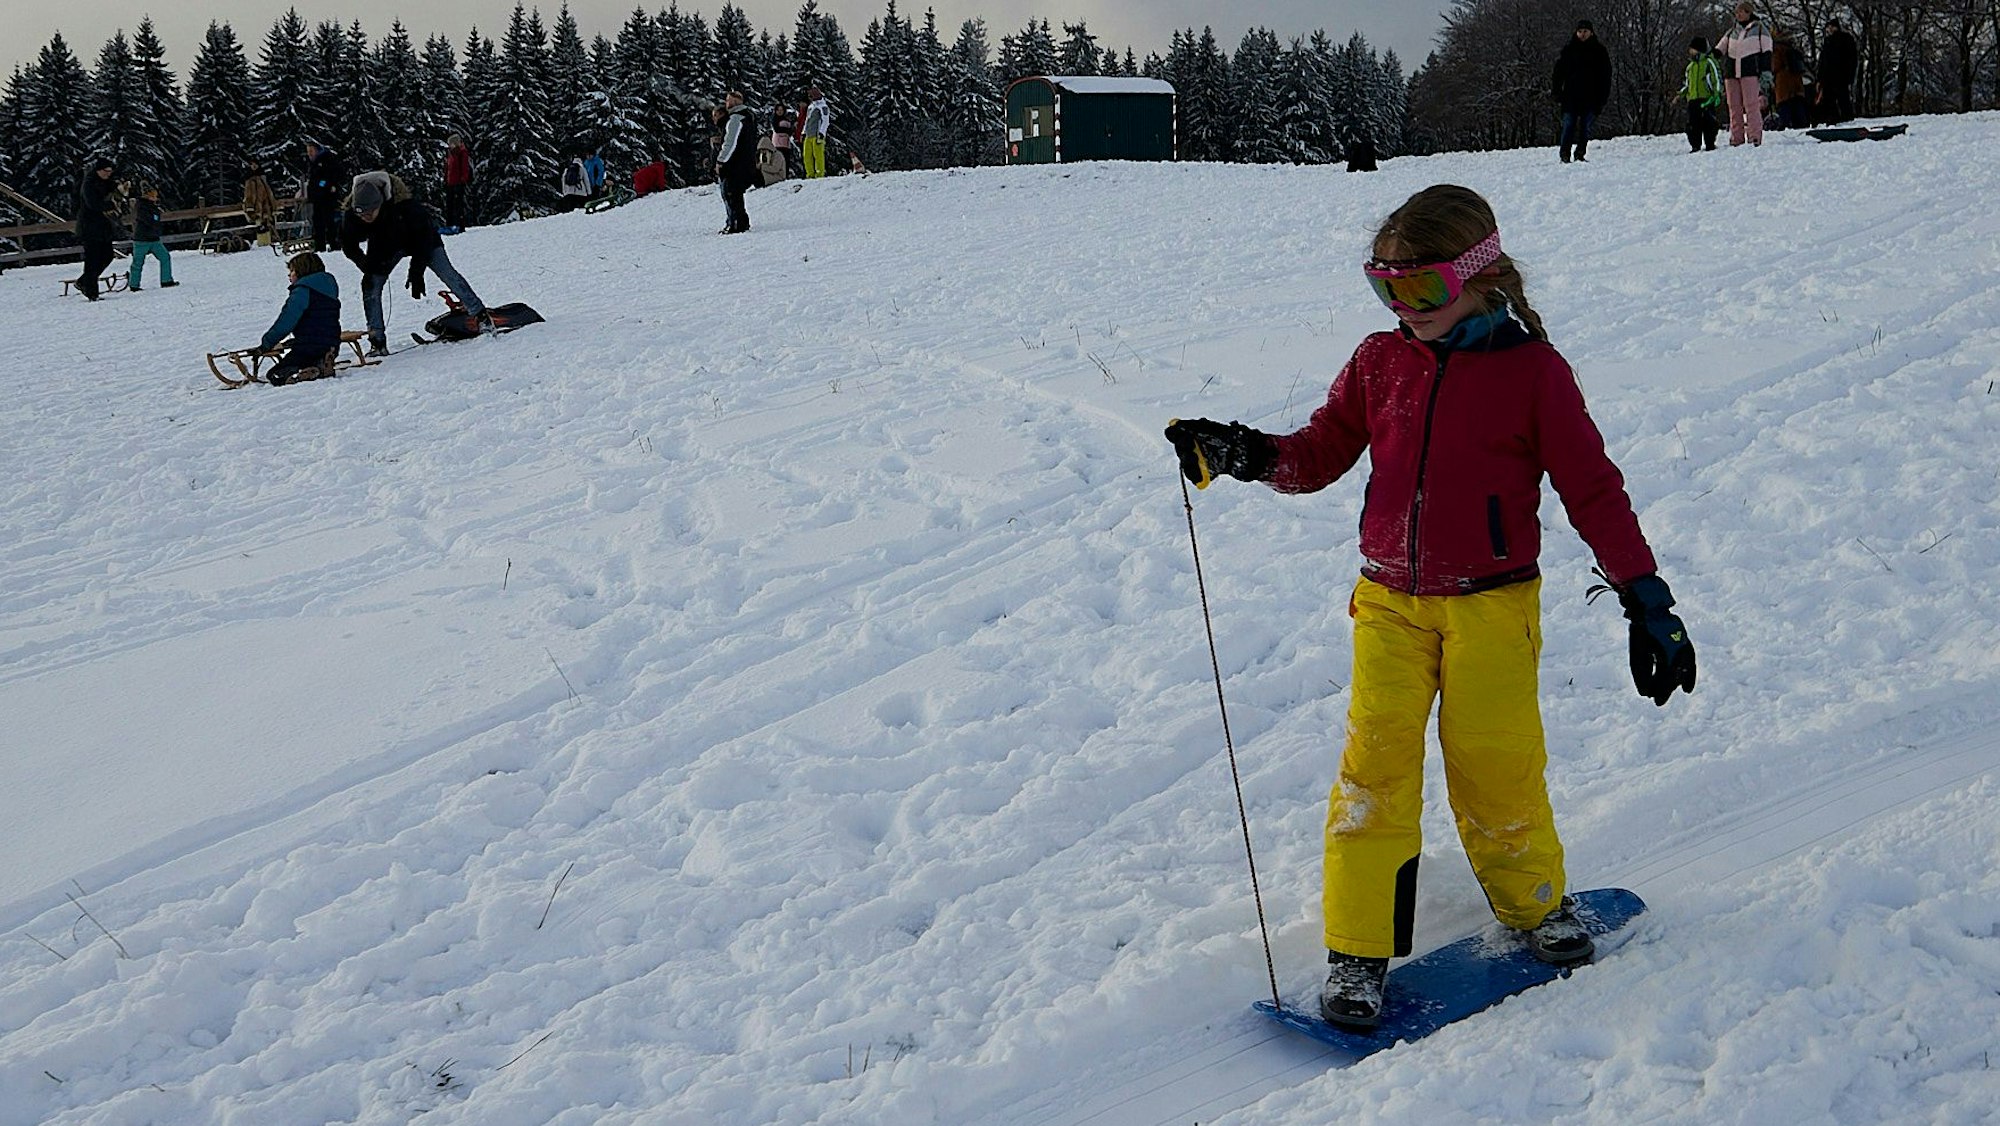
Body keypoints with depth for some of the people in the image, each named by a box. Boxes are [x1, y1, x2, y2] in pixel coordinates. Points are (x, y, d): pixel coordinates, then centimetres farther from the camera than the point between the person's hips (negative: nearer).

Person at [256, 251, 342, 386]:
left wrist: (266, 343, -8)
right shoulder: (329, 287, 17)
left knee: (274, 375, -1)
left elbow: (286, 322, -16)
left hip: (309, 349, -9)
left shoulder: (303, 290, -11)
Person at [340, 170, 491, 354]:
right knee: (371, 285, -9)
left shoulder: (404, 205, -40)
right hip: (384, 247, 3)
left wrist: (416, 273, -25)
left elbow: (424, 236, -26)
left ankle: (481, 315, 3)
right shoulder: (351, 216, -30)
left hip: (420, 239, -3)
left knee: (447, 274, -11)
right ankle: (378, 342, -4)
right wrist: (369, 267, -24)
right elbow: (349, 245, -11)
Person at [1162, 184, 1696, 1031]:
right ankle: (1358, 950, 3)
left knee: (1494, 761, 1)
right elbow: (1318, 456, 13)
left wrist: (1647, 601, -4)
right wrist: (1242, 454, -6)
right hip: (1390, 603, 3)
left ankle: (1533, 904, 28)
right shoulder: (1379, 363, 6)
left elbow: (1593, 490, -2)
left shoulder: (1532, 371, -4)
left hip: (1491, 605, -2)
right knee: (1375, 762, -4)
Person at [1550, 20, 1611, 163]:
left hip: (1591, 97, 1)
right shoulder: (1569, 49, 6)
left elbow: (1606, 76, 8)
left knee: (1586, 127, 1)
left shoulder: (1599, 51, 7)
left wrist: (1603, 97, 1)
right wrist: (1556, 92, -1)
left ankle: (1580, 153, 8)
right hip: (1571, 96, -1)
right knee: (1569, 125, -6)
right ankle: (1564, 154, -2)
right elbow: (1559, 71, 7)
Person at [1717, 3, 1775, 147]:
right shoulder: (1731, 32, 21)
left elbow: (1766, 53, 3)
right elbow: (1718, 50, 22)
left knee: (1752, 106, -12)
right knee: (1734, 108, 1)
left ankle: (1755, 138, -14)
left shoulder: (1760, 30, 9)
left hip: (1750, 72, -4)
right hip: (1731, 74, 5)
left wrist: (1766, 75, -5)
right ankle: (1736, 139, 3)